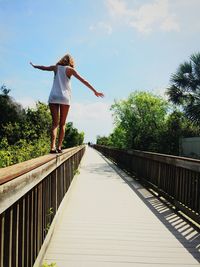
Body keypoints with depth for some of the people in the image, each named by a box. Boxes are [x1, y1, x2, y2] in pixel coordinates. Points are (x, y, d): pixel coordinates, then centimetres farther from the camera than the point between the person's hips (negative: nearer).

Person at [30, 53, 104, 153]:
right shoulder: (70, 69, 6)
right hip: (65, 98, -2)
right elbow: (83, 81, 1)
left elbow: (44, 67, 30)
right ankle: (59, 147, -2)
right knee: (62, 124, 6)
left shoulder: (56, 67, 13)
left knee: (55, 123, -2)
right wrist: (95, 91, 2)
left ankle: (53, 147, -18)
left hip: (53, 97, 2)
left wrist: (34, 65, 51)